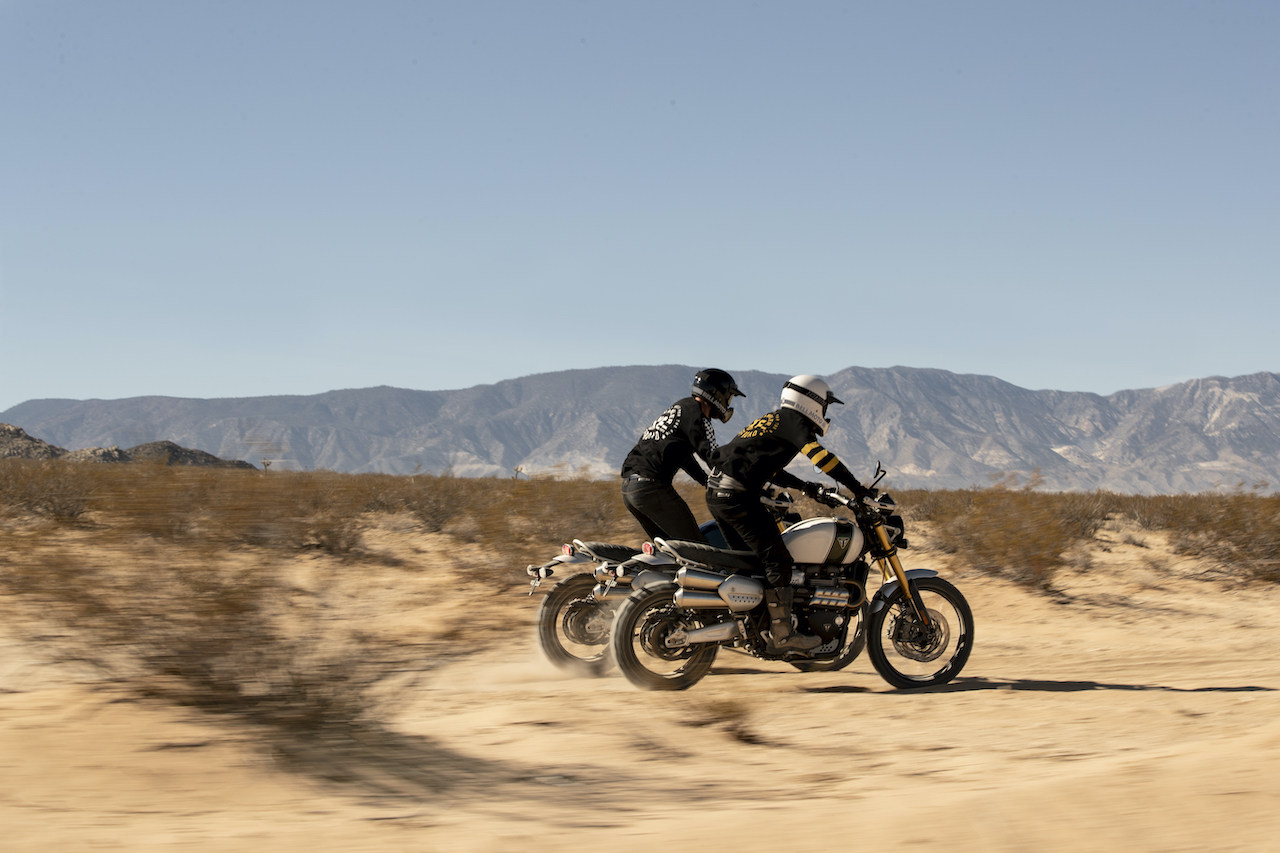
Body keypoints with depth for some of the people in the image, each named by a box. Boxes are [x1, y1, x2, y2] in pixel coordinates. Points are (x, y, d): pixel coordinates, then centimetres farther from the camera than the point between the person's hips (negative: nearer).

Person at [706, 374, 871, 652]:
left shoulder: (772, 419, 25)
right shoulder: (792, 421, -3)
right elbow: (818, 454, -18)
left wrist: (803, 486, 41)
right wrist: (856, 487, -17)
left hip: (717, 492, 10)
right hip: (738, 495, -10)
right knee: (778, 560, -9)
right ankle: (781, 634, -11)